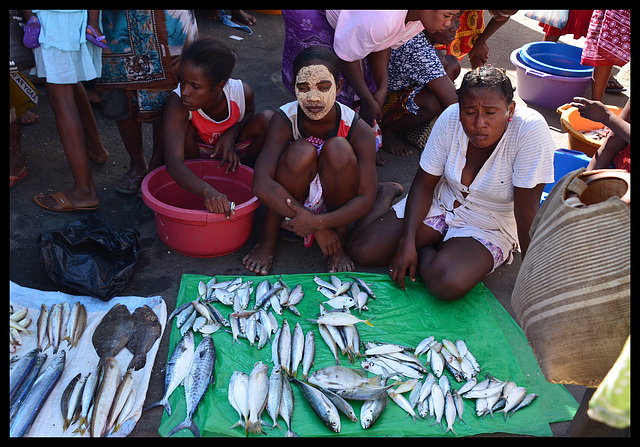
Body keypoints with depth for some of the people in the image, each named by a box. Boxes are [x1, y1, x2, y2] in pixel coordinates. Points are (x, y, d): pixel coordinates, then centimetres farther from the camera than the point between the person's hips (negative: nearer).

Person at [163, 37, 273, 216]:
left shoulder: (242, 92, -28)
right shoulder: (177, 103, -36)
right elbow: (173, 162, -47)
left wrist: (232, 133, -23)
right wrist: (208, 192, -65)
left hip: (232, 150, 1)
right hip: (197, 154, -1)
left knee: (267, 119, -24)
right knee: (183, 126, -33)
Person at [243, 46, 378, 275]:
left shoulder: (358, 130, -20)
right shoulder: (284, 119, -21)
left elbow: (366, 199, -21)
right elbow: (261, 185, -31)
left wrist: (319, 222, -36)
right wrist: (317, 227, -32)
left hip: (335, 208, 1)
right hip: (288, 202, 0)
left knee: (338, 149, -28)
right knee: (301, 152, -31)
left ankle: (338, 241, -10)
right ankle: (268, 239, -10)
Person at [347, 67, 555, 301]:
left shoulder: (531, 129, -29)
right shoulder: (451, 118, -18)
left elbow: (527, 211, -25)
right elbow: (424, 185, -9)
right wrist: (407, 242, -18)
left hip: (489, 227, -2)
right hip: (440, 203, 3)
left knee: (448, 284, -33)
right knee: (361, 249, -9)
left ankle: (426, 254, 1)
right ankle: (387, 195, 19)